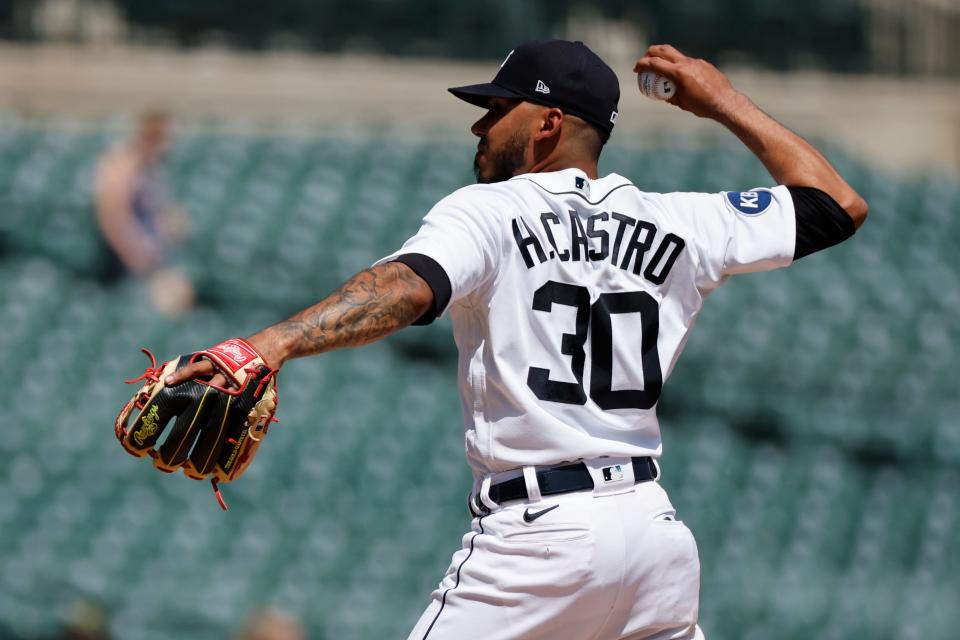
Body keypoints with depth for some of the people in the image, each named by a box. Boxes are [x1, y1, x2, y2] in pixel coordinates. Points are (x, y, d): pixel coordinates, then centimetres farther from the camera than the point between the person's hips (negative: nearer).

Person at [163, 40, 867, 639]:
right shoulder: (676, 225, 11)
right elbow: (840, 205, 20)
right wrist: (726, 103, 29)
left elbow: (409, 286, -23)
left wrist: (273, 344, -37)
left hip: (539, 534, -5)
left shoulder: (487, 212, -3)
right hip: (656, 526, 6)